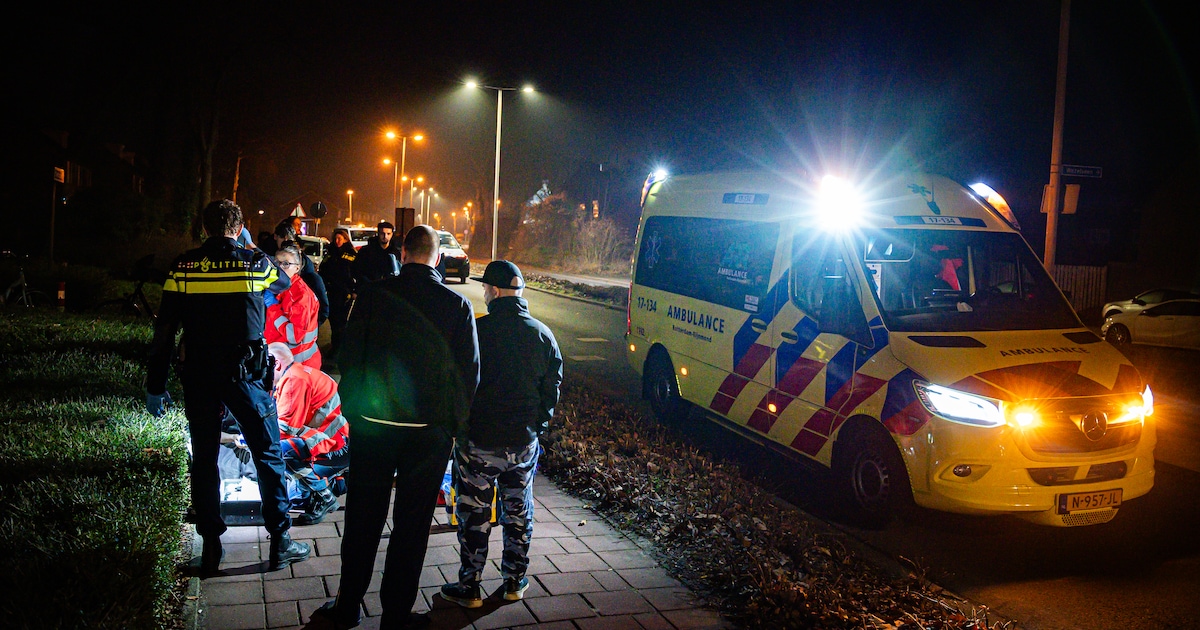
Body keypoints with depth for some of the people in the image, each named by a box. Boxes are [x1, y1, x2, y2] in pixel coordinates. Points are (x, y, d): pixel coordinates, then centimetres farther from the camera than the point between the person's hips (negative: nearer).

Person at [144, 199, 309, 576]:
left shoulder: (183, 267, -1)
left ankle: (211, 548, 17)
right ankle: (280, 541, 12)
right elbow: (283, 282, 19)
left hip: (198, 378, 2)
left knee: (203, 460, 12)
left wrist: (155, 385, 4)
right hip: (244, 375, -2)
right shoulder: (256, 264, -5)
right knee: (268, 455, 9)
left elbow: (164, 330, -2)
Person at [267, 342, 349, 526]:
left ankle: (323, 498, -9)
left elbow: (285, 426, -19)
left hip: (341, 447, -11)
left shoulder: (294, 380, -15)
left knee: (281, 450, -23)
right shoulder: (297, 374, 17)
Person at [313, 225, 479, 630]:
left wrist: (353, 412, 10)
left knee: (363, 518, 15)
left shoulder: (372, 295, -6)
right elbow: (469, 372, -4)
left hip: (372, 425, 1)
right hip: (431, 431, -1)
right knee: (412, 524, 11)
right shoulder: (458, 305, -8)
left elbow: (349, 357, -1)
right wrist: (455, 424, 8)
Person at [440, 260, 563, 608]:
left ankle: (469, 587, 17)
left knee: (474, 515, 8)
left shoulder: (476, 330, -14)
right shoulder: (543, 335, -1)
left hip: (478, 441, -4)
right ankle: (514, 581, 28)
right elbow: (552, 390, 4)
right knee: (518, 512, 17)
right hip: (525, 442, 4)